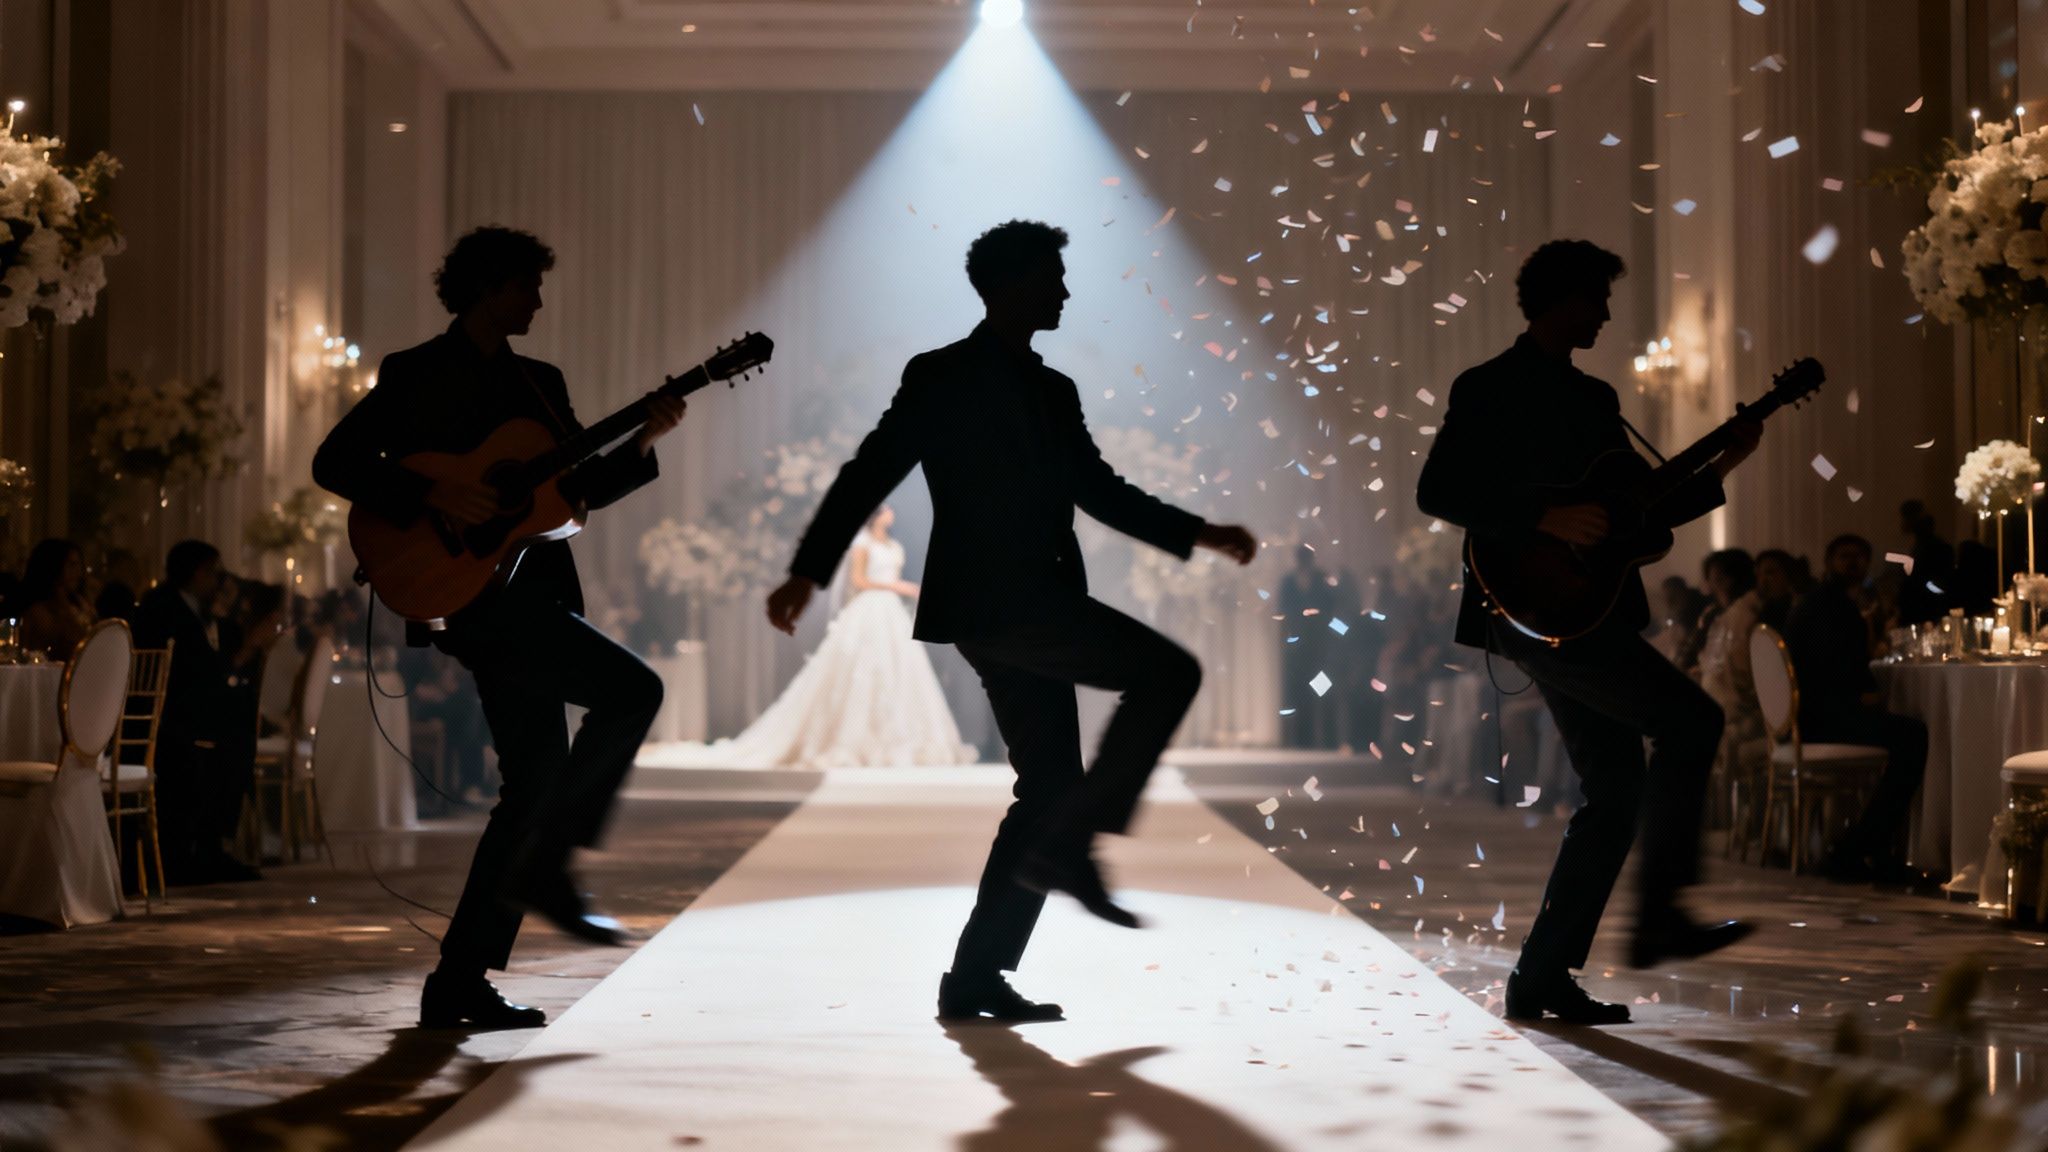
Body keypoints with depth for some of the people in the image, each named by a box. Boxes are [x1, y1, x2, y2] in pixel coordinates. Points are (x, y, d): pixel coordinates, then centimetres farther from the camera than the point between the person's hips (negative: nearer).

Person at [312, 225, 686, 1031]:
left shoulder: (539, 383, 21)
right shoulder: (416, 376, 1)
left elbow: (583, 488, 19)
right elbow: (334, 463, -6)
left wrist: (641, 442, 2)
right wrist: (434, 496, -17)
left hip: (531, 599, 8)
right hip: (469, 595, -8)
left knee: (537, 785, 4)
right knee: (632, 687, -20)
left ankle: (459, 984, 8)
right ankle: (544, 868, -14)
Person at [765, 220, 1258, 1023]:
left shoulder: (1053, 392, 20)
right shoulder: (943, 377, -1)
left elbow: (1101, 492, 23)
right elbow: (870, 475, -5)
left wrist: (1198, 533, 13)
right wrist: (808, 571, -13)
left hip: (1035, 607, 8)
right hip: (989, 601, -8)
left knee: (1050, 786, 6)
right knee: (1166, 671, -17)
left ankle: (977, 977, 9)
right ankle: (1067, 846, -15)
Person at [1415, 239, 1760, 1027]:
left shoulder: (1594, 399, 21)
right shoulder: (1490, 390, -3)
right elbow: (1436, 491, -14)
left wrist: (1720, 467, 9)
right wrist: (1546, 519, -21)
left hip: (1586, 615, 9)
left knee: (1617, 797, 4)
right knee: (1692, 720, -16)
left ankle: (1541, 979, 8)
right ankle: (1657, 914, -12)